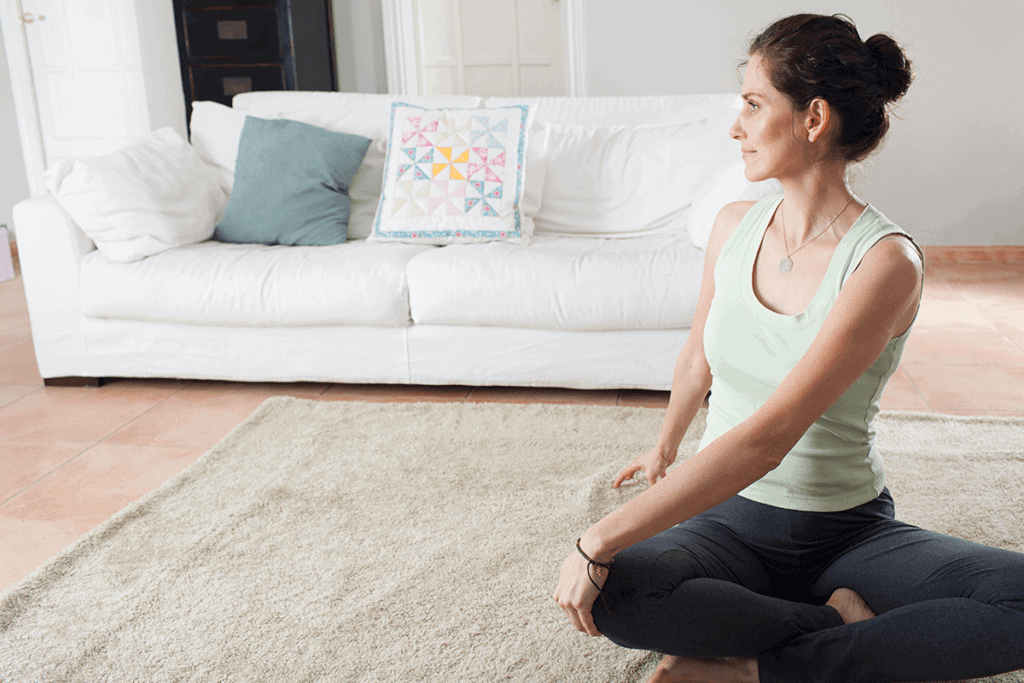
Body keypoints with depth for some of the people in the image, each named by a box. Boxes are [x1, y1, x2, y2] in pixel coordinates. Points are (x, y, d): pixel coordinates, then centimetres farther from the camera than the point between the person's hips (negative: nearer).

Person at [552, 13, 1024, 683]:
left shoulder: (887, 261, -20)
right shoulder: (734, 226, -2)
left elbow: (765, 440, -29)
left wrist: (600, 541, -30)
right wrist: (665, 448, 34)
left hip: (849, 531, -3)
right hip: (727, 515, 3)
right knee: (608, 596, -29)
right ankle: (841, 622, -9)